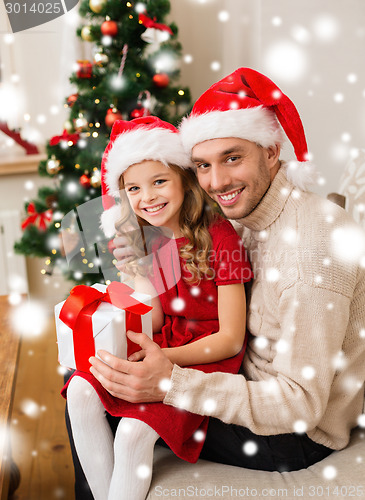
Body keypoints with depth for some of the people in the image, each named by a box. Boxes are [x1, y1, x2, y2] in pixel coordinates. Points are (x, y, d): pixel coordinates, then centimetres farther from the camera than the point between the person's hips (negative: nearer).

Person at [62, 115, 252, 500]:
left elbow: (231, 338, -16)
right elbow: (154, 323, 3)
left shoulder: (219, 236, -16)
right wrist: (136, 271, -13)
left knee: (134, 432, -24)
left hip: (210, 355, -6)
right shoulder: (146, 240, 3)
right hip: (161, 346, 6)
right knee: (81, 392, -13)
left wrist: (162, 358, -26)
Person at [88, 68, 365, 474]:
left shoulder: (312, 247, -31)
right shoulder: (251, 215, -4)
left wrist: (172, 384, -37)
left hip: (297, 435, -8)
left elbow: (301, 404, -29)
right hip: (258, 391, 8)